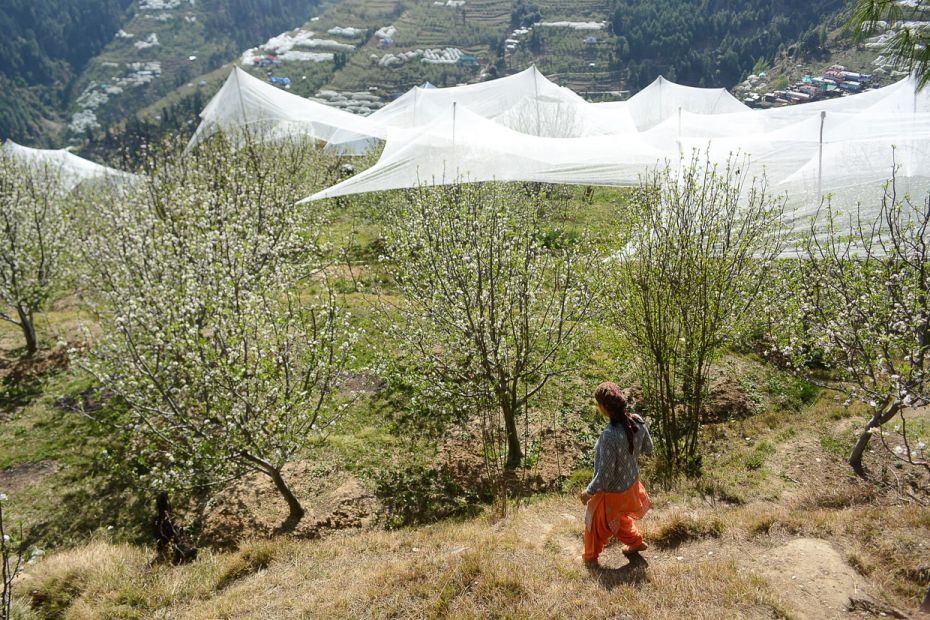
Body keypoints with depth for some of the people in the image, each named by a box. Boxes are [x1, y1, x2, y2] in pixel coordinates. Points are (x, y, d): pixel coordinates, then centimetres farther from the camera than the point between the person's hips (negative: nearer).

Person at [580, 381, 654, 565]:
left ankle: (590, 558, 48)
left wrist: (588, 492, -13)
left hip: (612, 492, -6)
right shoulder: (638, 421, -19)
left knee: (597, 524, 24)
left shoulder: (609, 436, -40)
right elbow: (648, 448, 1)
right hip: (631, 482, 6)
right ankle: (635, 542, 57)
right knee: (619, 516, 36)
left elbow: (604, 476, -30)